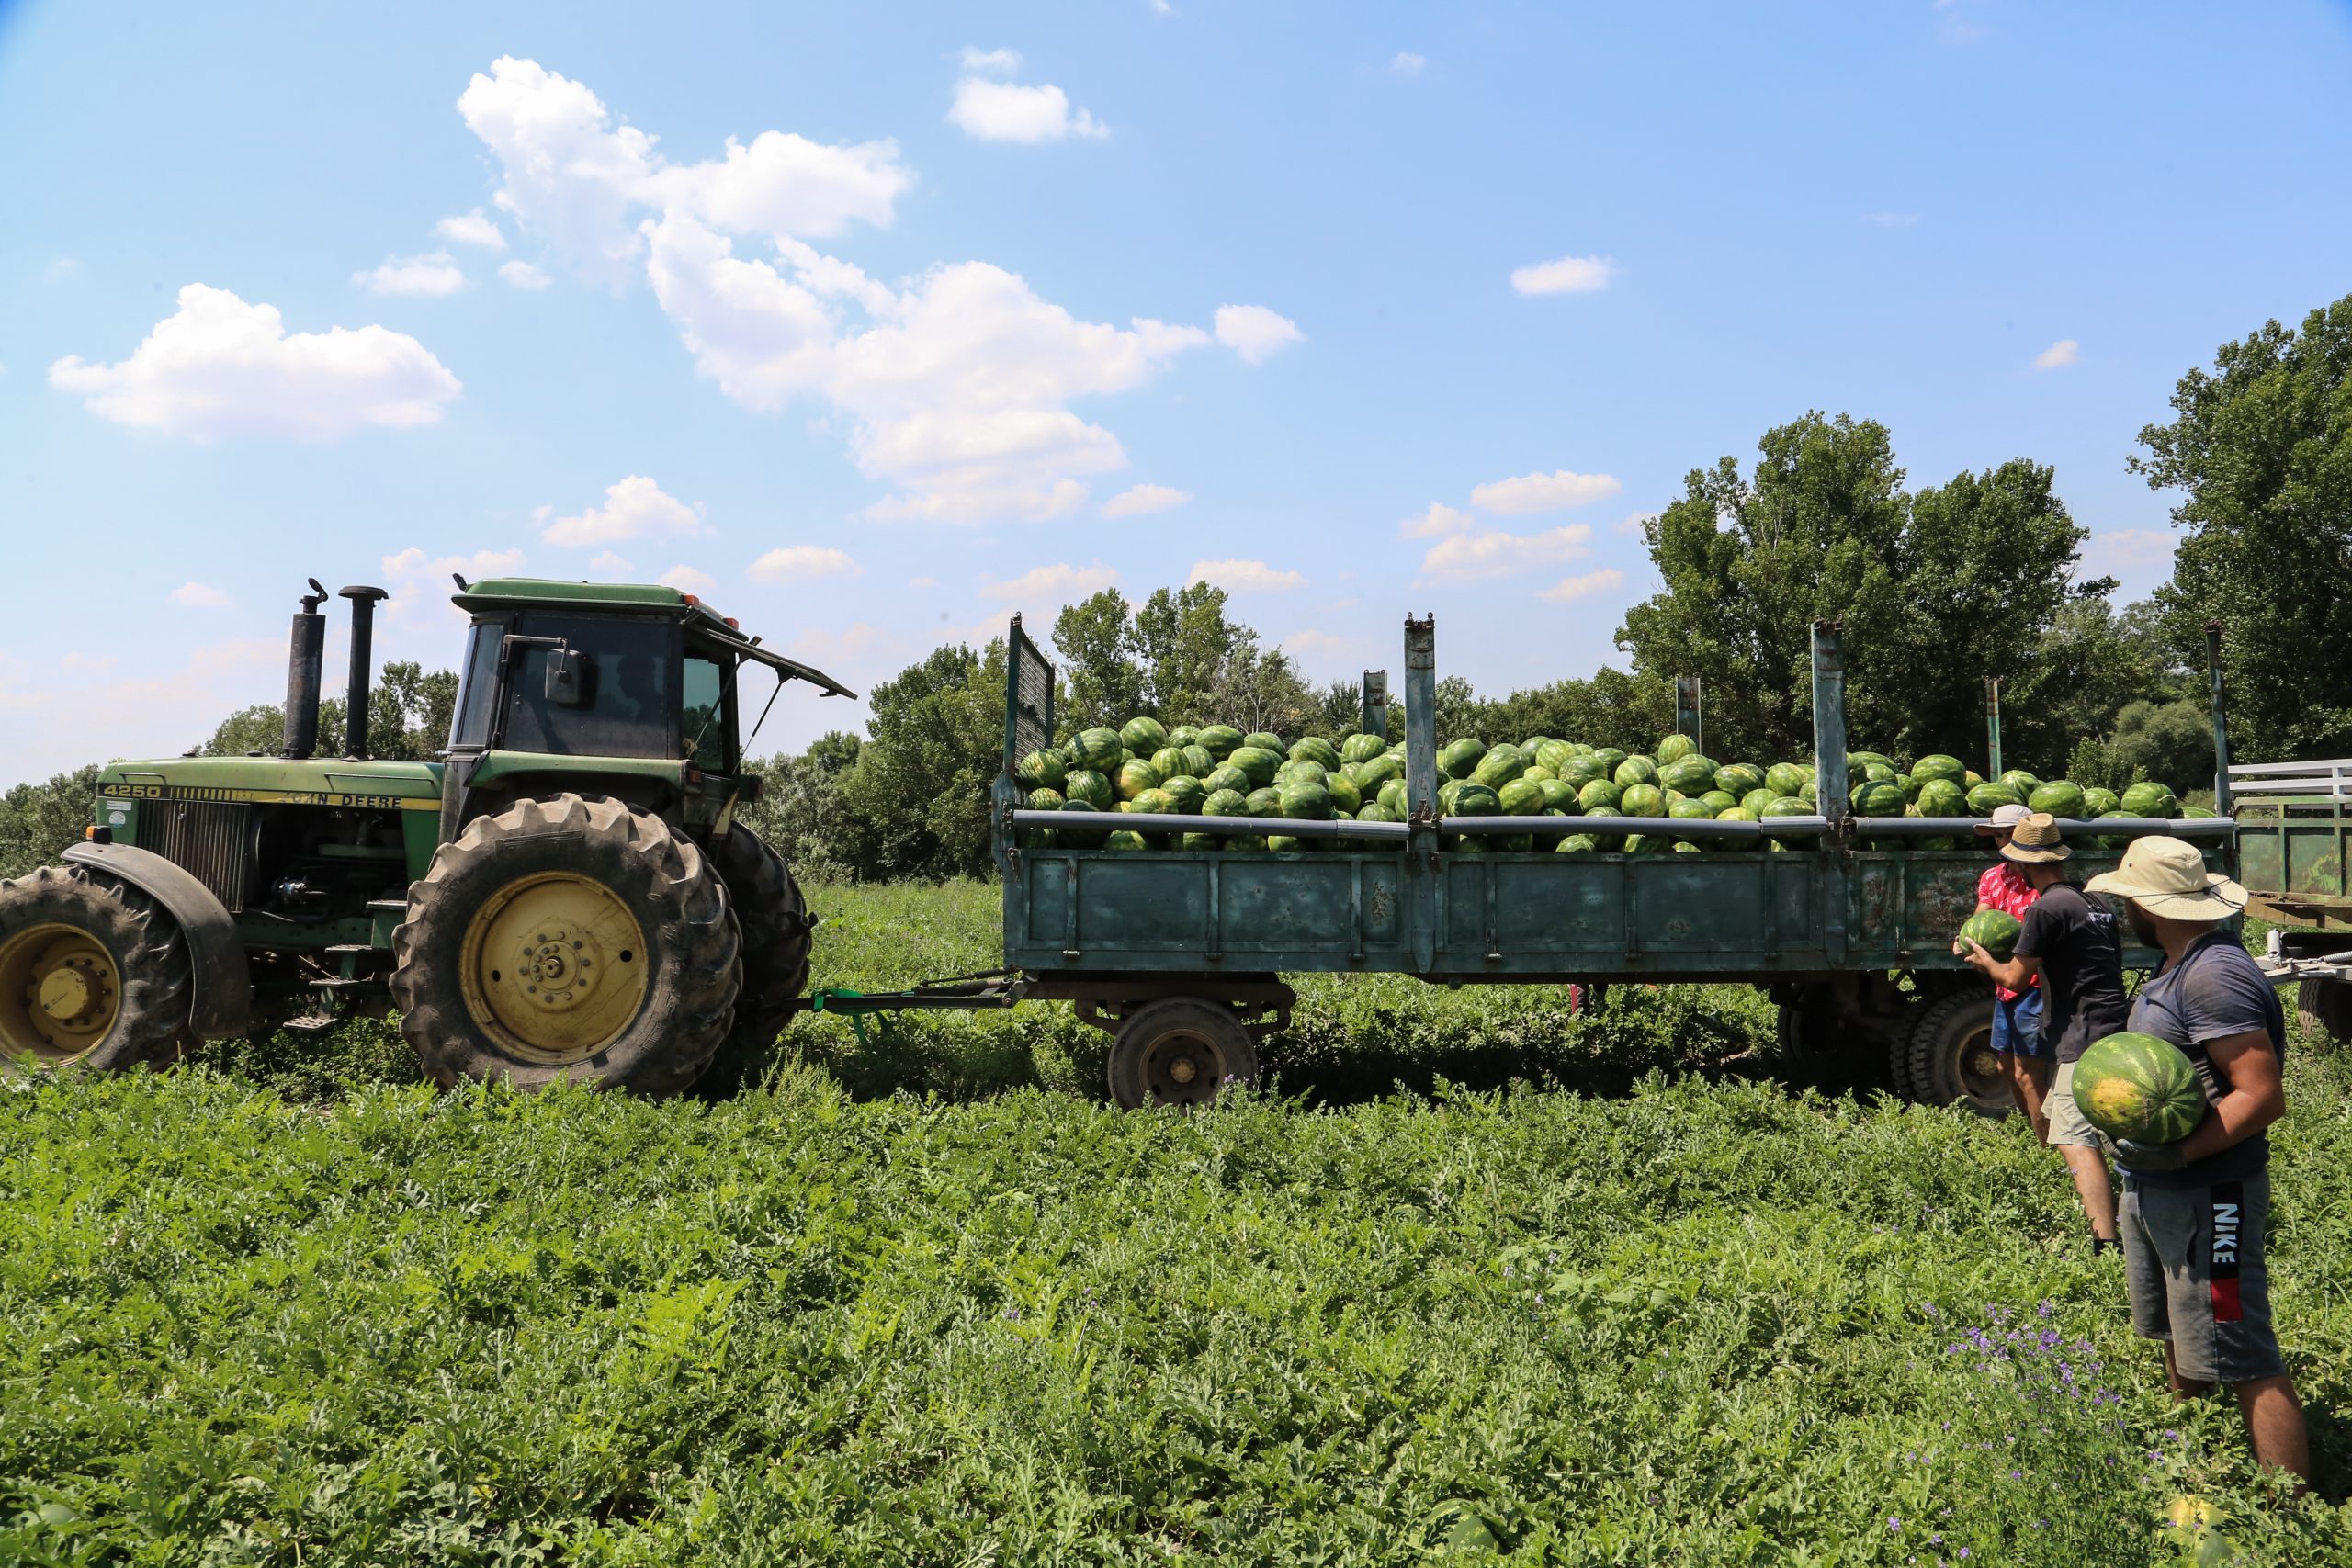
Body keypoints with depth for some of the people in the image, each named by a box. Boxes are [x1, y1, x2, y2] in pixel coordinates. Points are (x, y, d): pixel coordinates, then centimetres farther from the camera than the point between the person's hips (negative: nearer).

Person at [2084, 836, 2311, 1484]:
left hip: (2206, 1198, -11)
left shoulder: (2215, 976, -22)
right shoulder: (2180, 969, 10)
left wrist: (2176, 1153, -28)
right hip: (2154, 1189, 11)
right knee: (2178, 1339, 24)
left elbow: (2261, 1096, -25)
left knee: (2241, 1362, -6)